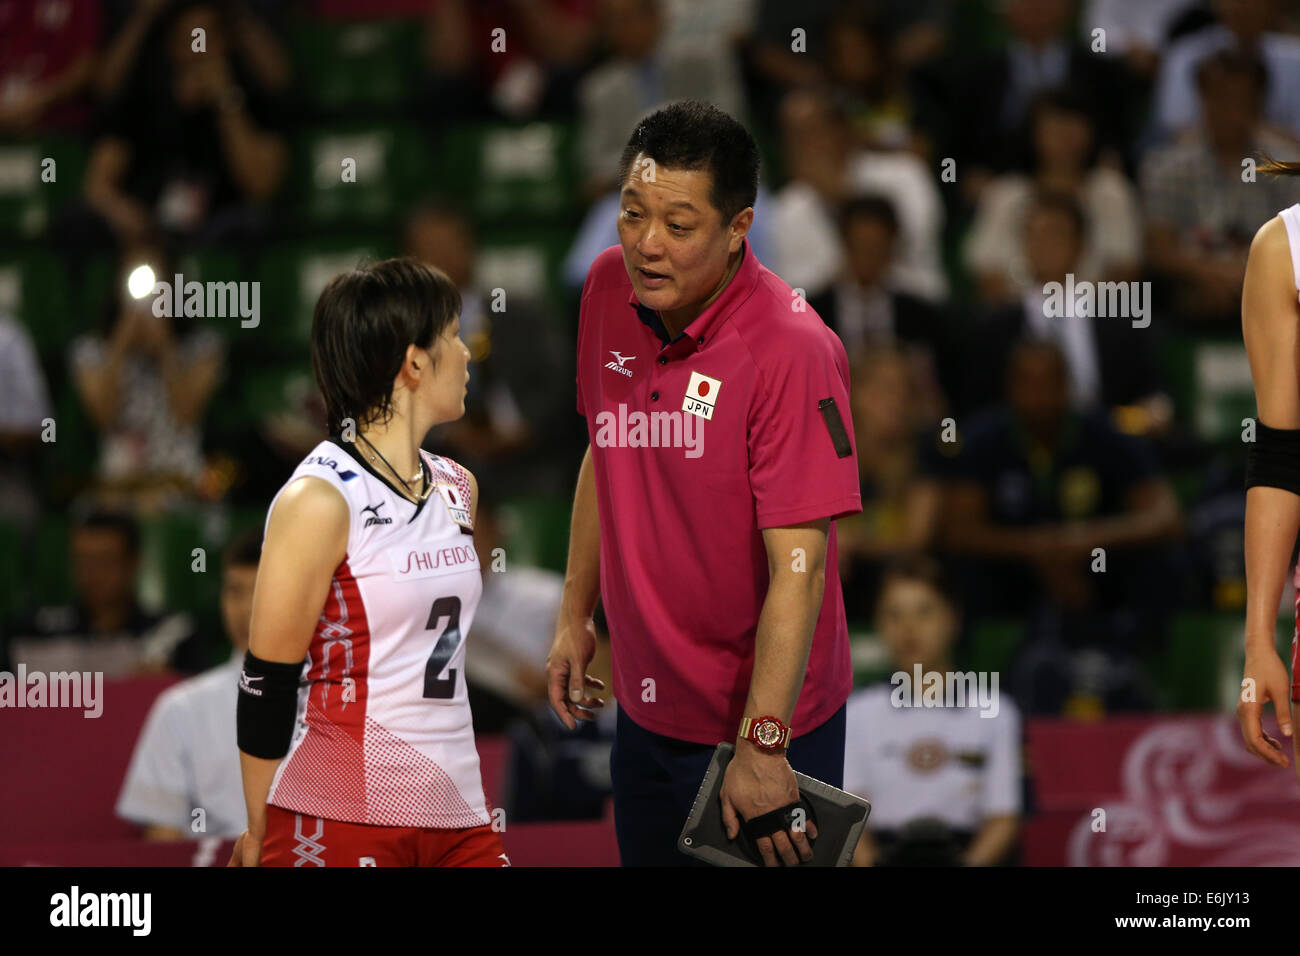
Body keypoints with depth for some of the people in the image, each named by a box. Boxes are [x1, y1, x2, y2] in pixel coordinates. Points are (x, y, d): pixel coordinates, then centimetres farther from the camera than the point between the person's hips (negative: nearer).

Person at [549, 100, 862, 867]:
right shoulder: (610, 288, -3)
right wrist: (576, 615, 15)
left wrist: (762, 746, -26)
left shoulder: (793, 350, -24)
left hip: (766, 719, -6)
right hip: (648, 710, 6)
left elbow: (797, 568, -25)